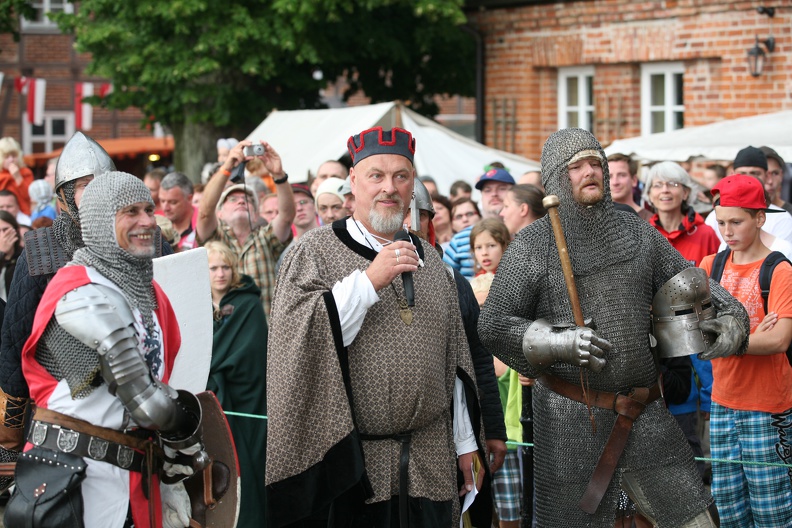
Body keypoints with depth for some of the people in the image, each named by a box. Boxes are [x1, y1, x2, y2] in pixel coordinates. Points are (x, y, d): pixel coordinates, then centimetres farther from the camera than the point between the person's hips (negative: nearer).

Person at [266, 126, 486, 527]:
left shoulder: (430, 262, 13)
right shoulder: (317, 251, -1)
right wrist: (368, 281, -19)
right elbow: (293, 335, -16)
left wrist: (465, 442, 14)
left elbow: (453, 359, 16)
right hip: (350, 458, -4)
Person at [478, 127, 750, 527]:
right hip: (571, 418, -4)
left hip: (643, 413, 4)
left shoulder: (637, 233, 7)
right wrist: (558, 341, -22)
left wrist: (731, 317, -7)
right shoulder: (531, 246, -4)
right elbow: (493, 325, -6)